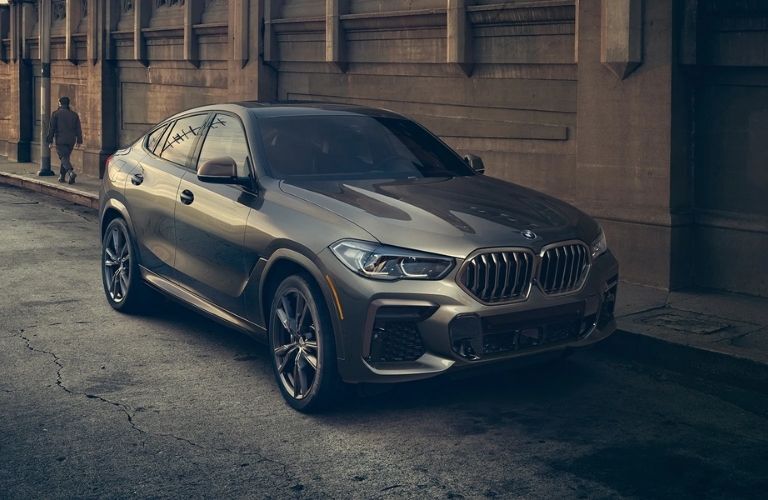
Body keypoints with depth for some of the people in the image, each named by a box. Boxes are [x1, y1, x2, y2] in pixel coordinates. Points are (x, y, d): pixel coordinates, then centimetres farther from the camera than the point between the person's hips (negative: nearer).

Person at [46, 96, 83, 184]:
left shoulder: (55, 114, -3)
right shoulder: (74, 114, 8)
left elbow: (51, 128, -3)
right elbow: (78, 129, 6)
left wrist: (50, 140, 1)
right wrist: (79, 140, 9)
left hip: (60, 140, -4)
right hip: (71, 141, 4)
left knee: (64, 158, -8)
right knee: (65, 157, 16)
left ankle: (71, 172, -31)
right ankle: (62, 176, 19)